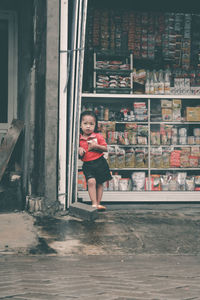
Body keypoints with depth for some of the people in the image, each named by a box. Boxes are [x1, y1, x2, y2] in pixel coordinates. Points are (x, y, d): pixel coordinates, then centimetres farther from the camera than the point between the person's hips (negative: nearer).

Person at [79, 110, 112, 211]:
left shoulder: (98, 136, -1)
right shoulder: (79, 138, 2)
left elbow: (105, 148, -1)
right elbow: (77, 148, 16)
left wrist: (96, 146, -17)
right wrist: (79, 149, -6)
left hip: (99, 163, 0)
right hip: (87, 165, 0)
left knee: (99, 183, 5)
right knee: (91, 181, -18)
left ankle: (98, 204, 14)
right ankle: (94, 204, -16)